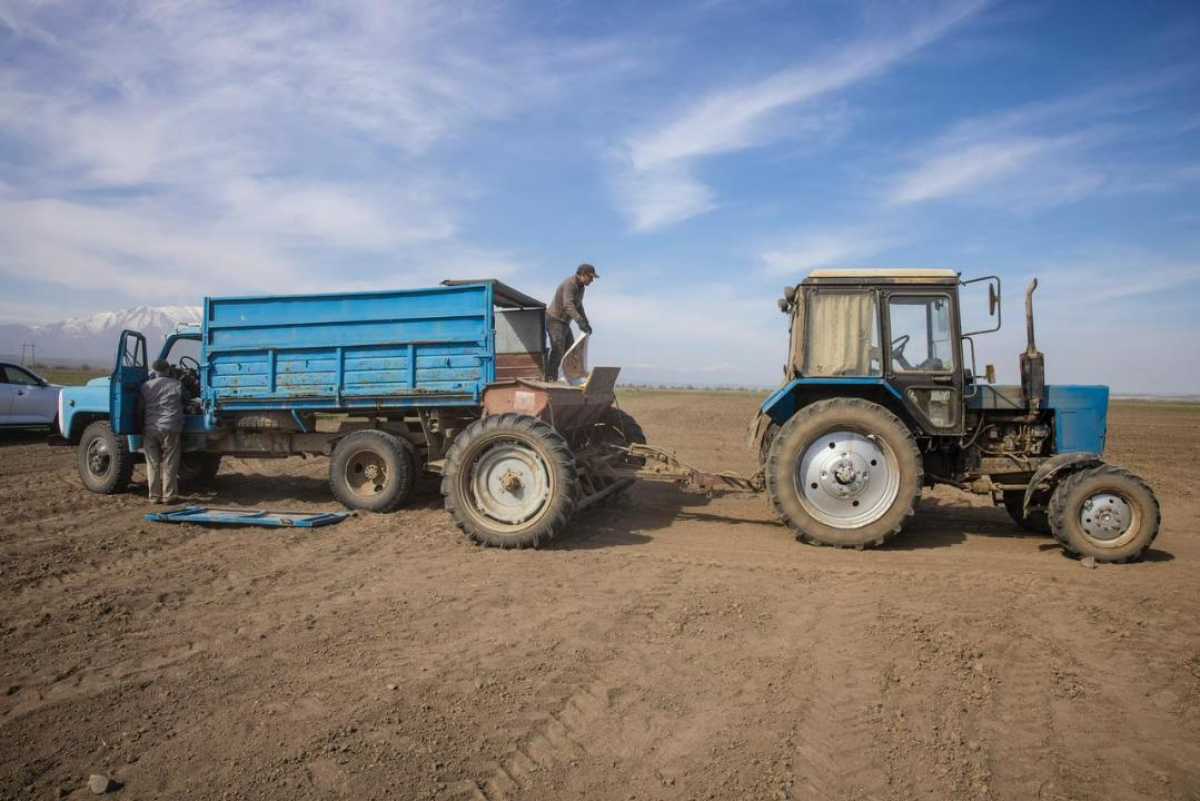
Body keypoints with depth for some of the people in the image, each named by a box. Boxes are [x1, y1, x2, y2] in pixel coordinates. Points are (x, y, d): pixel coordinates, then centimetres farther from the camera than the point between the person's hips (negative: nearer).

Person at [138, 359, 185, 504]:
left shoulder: (146, 387, 6)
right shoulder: (176, 385, 0)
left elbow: (140, 409, 9)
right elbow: (184, 402, 8)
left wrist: (141, 430, 15)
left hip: (150, 430, 2)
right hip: (170, 429, -2)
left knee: (153, 464, 9)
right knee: (169, 464, 3)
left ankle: (154, 496, 12)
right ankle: (169, 495, 5)